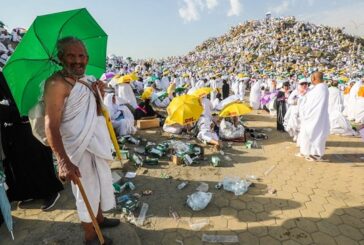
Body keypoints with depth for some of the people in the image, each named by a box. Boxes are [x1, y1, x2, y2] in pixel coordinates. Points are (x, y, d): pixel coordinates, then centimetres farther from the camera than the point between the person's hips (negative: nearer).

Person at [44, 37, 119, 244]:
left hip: (97, 143, 9)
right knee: (87, 192, 7)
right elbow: (51, 126, -26)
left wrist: (99, 95, -1)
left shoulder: (86, 81, 9)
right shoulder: (57, 83, -18)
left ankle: (99, 218, 46)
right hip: (79, 148, -9)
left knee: (101, 183, 23)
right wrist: (64, 161, -34)